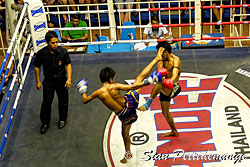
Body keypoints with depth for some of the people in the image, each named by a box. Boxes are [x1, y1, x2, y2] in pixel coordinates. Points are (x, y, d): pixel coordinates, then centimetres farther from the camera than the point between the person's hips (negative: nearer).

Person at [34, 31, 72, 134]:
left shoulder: (63, 51, -16)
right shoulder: (41, 53, -16)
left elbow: (68, 65, -6)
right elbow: (37, 67, -1)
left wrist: (69, 79, -15)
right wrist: (38, 81, 1)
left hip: (61, 80, 1)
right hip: (48, 81, 0)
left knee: (63, 101, 12)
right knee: (46, 102, -1)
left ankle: (62, 120, 36)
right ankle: (45, 123, 17)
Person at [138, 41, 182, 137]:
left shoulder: (176, 60, -12)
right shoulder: (161, 62, 8)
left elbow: (175, 74, -30)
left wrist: (171, 81, -52)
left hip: (174, 87, -8)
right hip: (164, 89, 8)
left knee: (160, 83, -38)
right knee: (165, 112, 18)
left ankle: (148, 103, -39)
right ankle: (174, 131, 36)